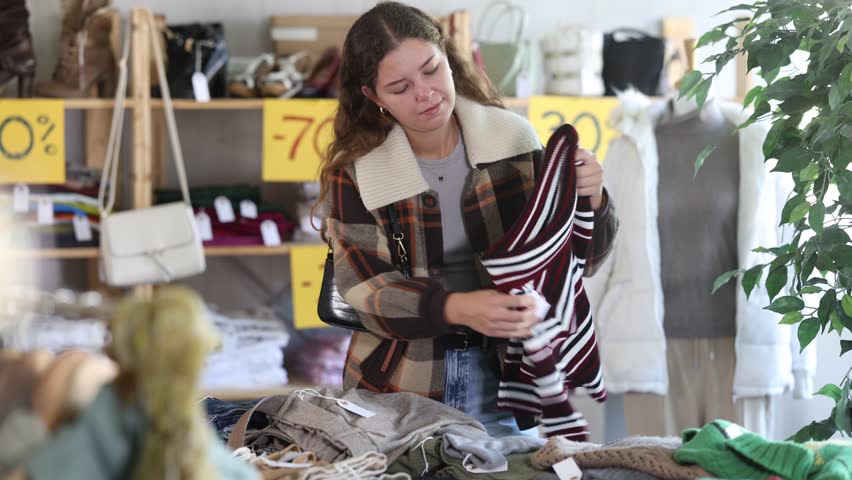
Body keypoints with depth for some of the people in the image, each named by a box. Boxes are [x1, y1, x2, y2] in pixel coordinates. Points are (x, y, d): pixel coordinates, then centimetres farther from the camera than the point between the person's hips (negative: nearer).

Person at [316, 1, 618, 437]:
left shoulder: (512, 140, -1)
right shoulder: (355, 172, -5)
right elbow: (366, 289, -13)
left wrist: (589, 200, -19)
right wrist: (457, 308, -30)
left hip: (502, 383, 1)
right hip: (400, 387, -1)